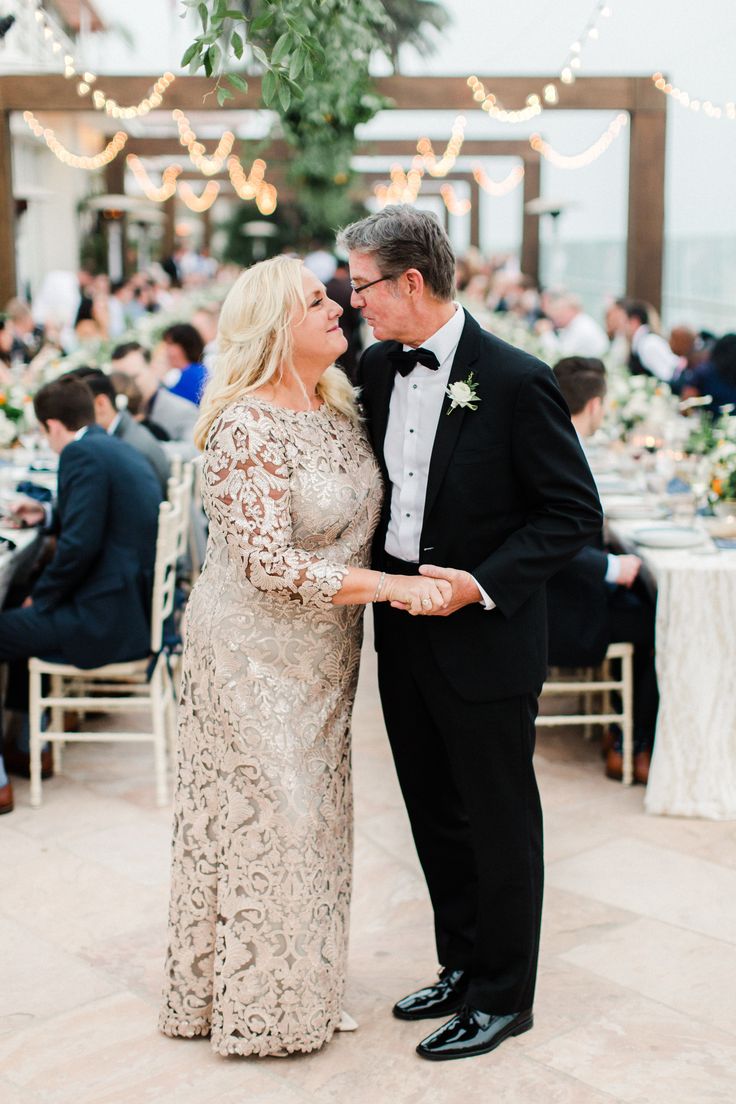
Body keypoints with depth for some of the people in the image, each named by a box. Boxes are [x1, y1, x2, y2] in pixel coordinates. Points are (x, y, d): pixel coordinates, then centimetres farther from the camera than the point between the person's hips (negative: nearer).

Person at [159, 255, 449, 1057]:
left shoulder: (339, 406, 4)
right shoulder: (247, 428, -21)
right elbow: (270, 565, -26)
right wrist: (391, 587, -28)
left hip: (321, 655, 8)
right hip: (255, 653, -8)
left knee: (309, 811, 16)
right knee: (268, 817, 3)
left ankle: (299, 982, 33)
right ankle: (259, 1005, 21)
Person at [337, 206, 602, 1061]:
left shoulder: (515, 381, -17)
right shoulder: (378, 367, 4)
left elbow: (575, 510, -14)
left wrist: (484, 585, -21)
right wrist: (373, 572, 3)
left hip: (484, 642, -7)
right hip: (403, 636, 7)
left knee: (499, 823, 9)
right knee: (435, 815, 19)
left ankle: (503, 998, 27)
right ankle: (462, 966, 38)